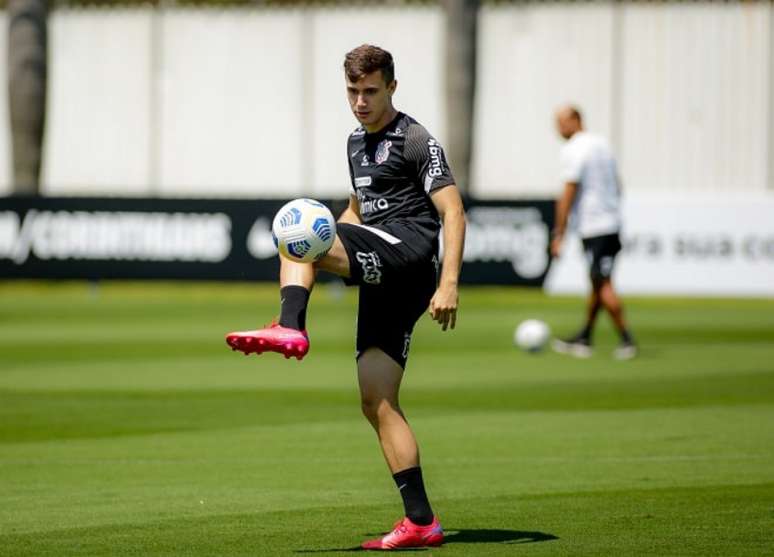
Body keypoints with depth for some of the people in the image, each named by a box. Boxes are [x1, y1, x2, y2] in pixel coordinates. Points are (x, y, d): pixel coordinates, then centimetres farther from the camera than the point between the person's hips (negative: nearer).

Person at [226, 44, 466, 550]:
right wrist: (328, 237, 18)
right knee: (378, 402, 0)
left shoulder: (416, 141, -1)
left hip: (408, 247, -8)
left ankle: (290, 329, -46)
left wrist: (449, 285, -20)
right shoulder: (357, 143, 24)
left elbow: (454, 213, -9)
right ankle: (421, 522, -3)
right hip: (385, 281, 8)